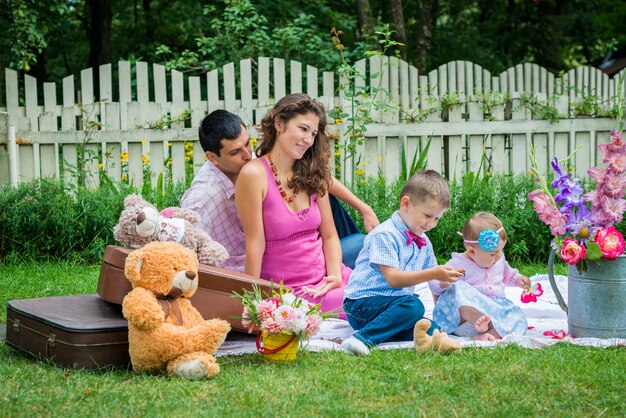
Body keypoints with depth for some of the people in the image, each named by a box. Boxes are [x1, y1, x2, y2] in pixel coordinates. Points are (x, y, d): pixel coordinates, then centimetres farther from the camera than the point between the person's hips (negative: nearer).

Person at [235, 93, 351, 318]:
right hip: (290, 290, -7)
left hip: (327, 279, 7)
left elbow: (329, 236, 11)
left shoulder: (312, 174, 11)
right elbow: (256, 244, -11)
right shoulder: (254, 174, -9)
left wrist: (336, 277, -6)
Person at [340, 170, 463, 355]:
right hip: (362, 303, -8)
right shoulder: (385, 234, -12)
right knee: (413, 304, -33)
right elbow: (393, 279, -21)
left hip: (391, 303, 8)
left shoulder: (423, 242, 15)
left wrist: (446, 277, -2)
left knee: (432, 330, -16)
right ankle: (362, 339, -35)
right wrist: (434, 274, -27)